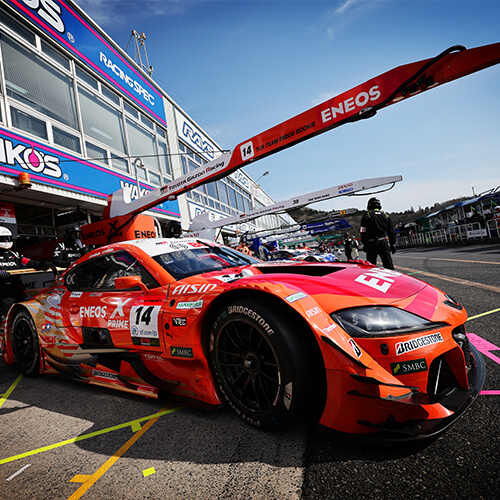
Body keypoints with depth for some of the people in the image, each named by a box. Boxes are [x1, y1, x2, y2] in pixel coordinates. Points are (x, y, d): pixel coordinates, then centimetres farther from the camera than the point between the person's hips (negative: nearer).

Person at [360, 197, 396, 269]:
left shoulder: (366, 216, 0)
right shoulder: (386, 216, 12)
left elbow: (363, 232, -4)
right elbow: (391, 232, 13)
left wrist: (364, 244, 4)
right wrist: (393, 244, 18)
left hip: (371, 244, -3)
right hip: (384, 242, 3)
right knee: (389, 265, 6)